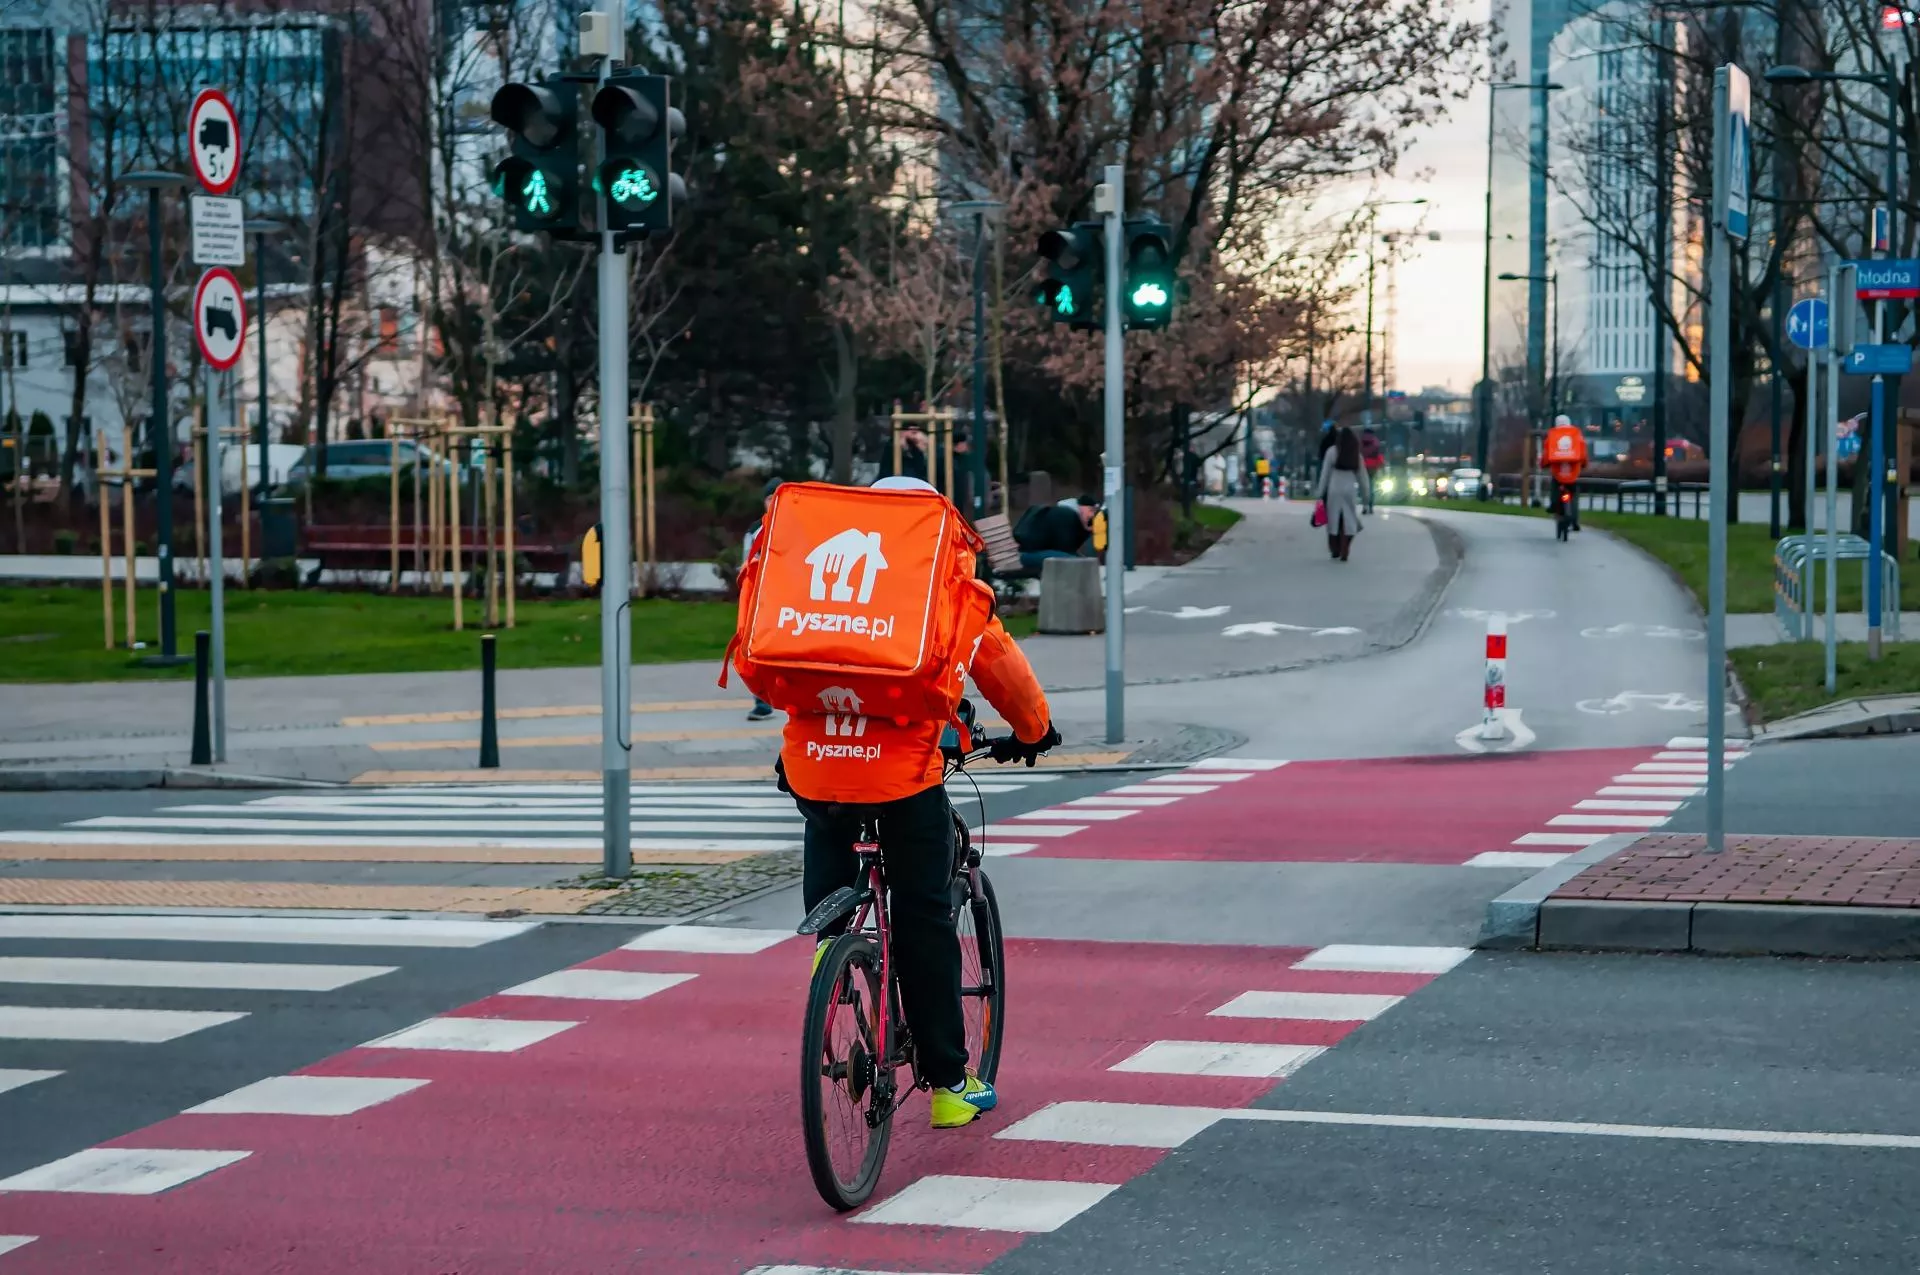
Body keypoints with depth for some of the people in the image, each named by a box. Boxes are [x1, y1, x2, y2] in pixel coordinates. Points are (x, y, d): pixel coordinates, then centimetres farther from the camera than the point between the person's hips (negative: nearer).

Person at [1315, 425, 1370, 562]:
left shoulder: (1332, 451, -3)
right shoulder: (1356, 453, 3)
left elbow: (1325, 473, -2)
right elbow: (1362, 474, 7)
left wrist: (1319, 491, 3)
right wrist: (1364, 492, 16)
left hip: (1334, 489, -2)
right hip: (1350, 490, 2)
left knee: (1334, 520, 8)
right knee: (1348, 521, 4)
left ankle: (1335, 552, 10)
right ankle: (1344, 553, -1)